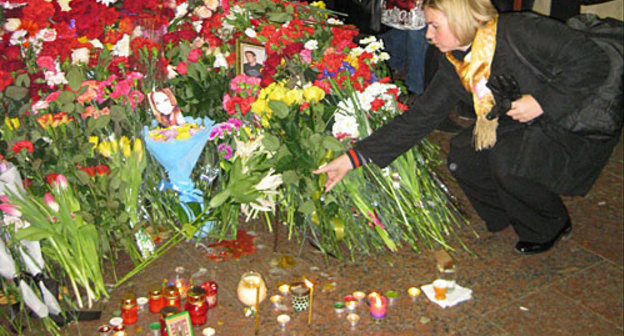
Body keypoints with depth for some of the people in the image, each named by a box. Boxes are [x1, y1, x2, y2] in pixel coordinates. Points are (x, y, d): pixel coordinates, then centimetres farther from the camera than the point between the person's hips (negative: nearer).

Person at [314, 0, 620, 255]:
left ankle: (552, 226, 1)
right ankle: (513, 213, 14)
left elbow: (592, 60, -24)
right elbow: (418, 118, -7)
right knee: (463, 155, -10)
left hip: (579, 127, -6)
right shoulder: (453, 68, -4)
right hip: (524, 129, 7)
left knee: (507, 159, -28)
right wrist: (354, 157, -12)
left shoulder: (519, 31, -25)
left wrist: (543, 101, -28)